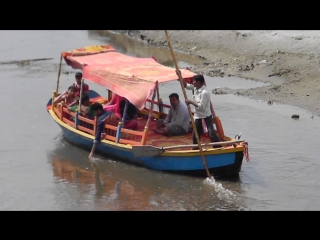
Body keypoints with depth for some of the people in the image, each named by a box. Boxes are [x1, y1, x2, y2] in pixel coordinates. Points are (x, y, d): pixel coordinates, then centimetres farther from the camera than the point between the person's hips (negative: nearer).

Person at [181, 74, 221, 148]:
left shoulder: (204, 92, -25)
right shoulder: (195, 88, 1)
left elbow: (201, 106, -27)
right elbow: (186, 85, 13)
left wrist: (191, 102, -22)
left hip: (206, 116, -9)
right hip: (198, 117, 9)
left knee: (211, 133, -14)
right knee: (195, 134, 15)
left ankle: (218, 148, -10)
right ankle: (196, 149, 29)